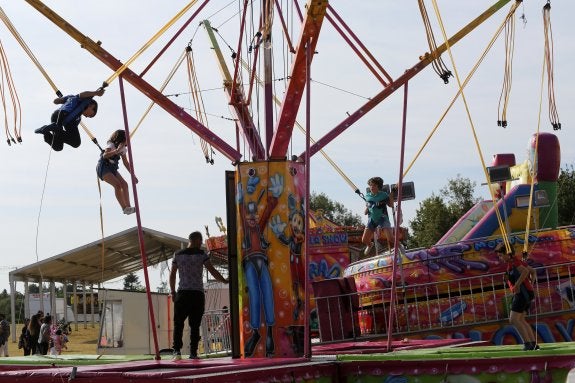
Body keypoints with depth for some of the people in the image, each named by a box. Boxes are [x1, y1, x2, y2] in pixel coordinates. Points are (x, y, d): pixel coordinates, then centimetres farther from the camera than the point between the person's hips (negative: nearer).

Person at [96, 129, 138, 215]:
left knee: (124, 184, -5)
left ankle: (128, 207, -4)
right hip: (103, 168, -8)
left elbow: (126, 163, 12)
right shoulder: (111, 145, -21)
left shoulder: (123, 148, 4)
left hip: (112, 169, 8)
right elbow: (105, 155, -41)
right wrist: (117, 150, -48)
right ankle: (124, 208, -23)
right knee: (117, 185, -23)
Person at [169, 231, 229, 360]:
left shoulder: (178, 255, 7)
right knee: (195, 325, 4)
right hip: (198, 294, -1)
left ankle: (177, 350, -12)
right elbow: (212, 271, -7)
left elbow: (172, 275, 7)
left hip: (182, 294, 1)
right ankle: (193, 353, 1)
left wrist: (173, 292, 14)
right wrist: (224, 280, 5)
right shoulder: (201, 255, -1)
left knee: (178, 324, 3)